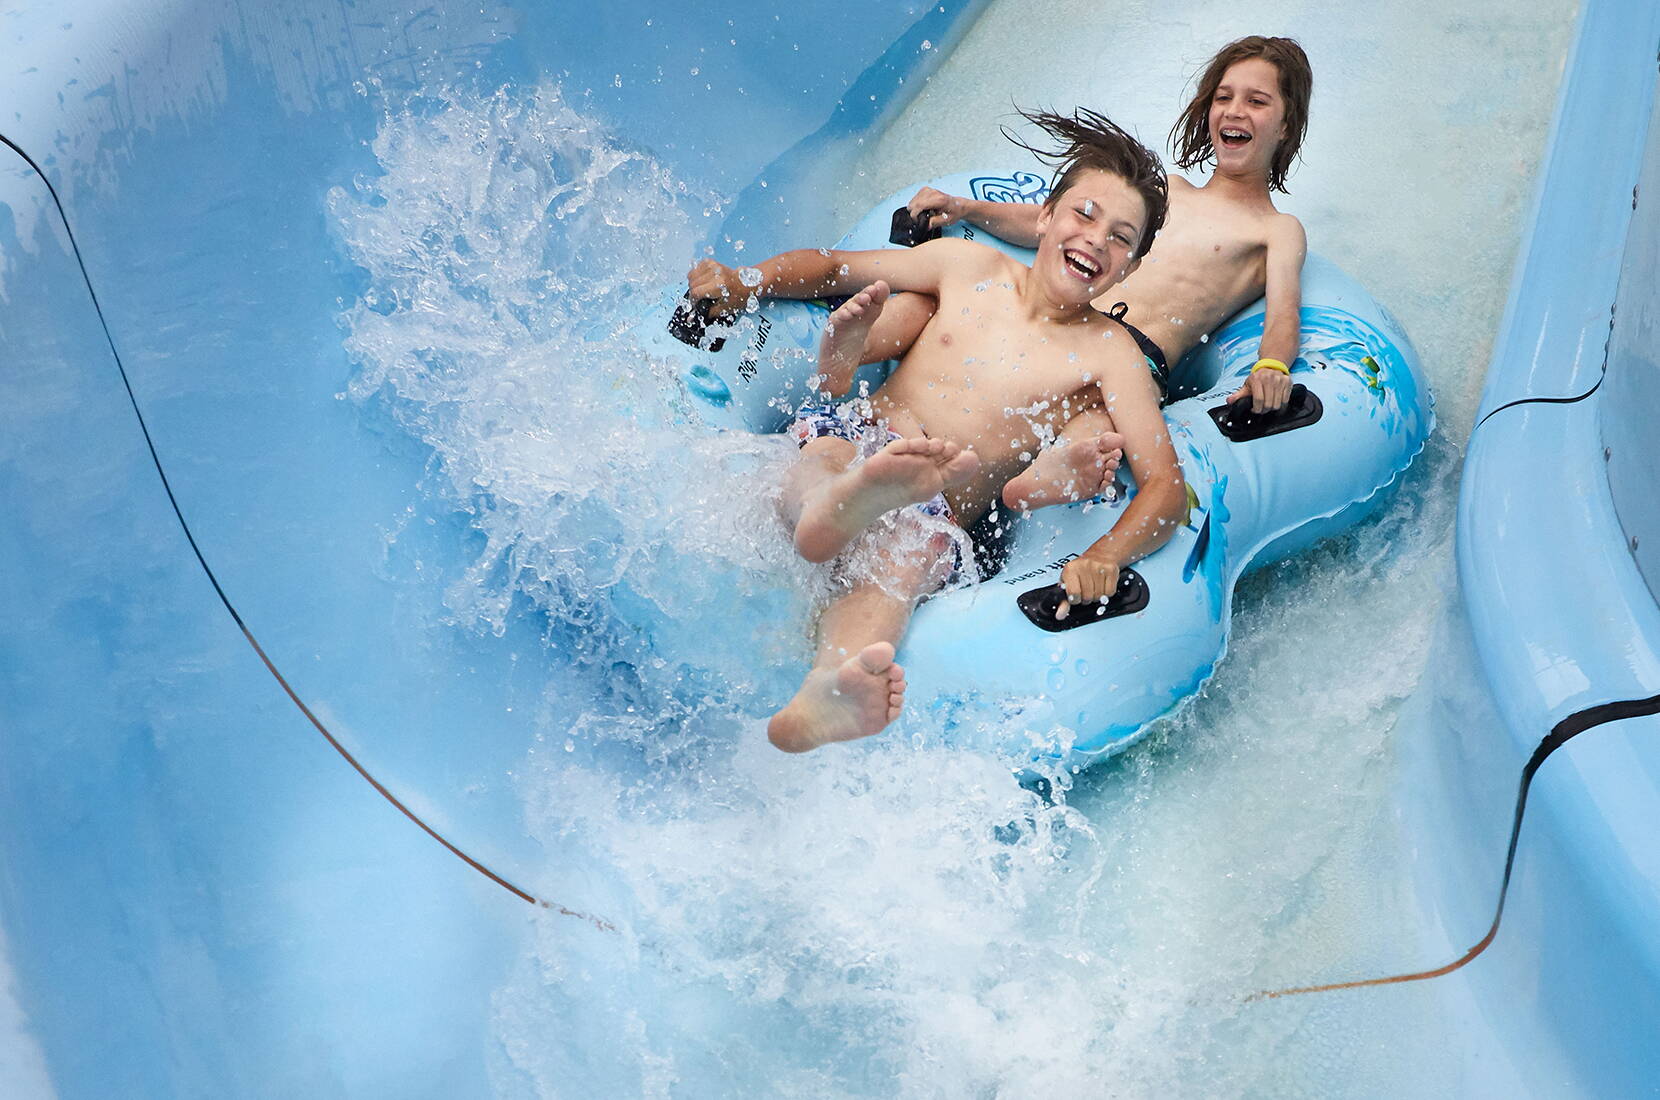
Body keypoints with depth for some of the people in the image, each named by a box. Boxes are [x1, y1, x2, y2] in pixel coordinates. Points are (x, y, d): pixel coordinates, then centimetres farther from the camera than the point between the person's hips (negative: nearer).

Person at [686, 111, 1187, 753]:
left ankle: (825, 696, -68)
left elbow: (1166, 484, -3)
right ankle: (838, 506, -72)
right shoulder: (969, 267, 15)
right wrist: (742, 280, 4)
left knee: (916, 550, -39)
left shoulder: (1109, 353, 7)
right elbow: (833, 266, 24)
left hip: (937, 505, -3)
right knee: (824, 456, -34)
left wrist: (1103, 558, -24)